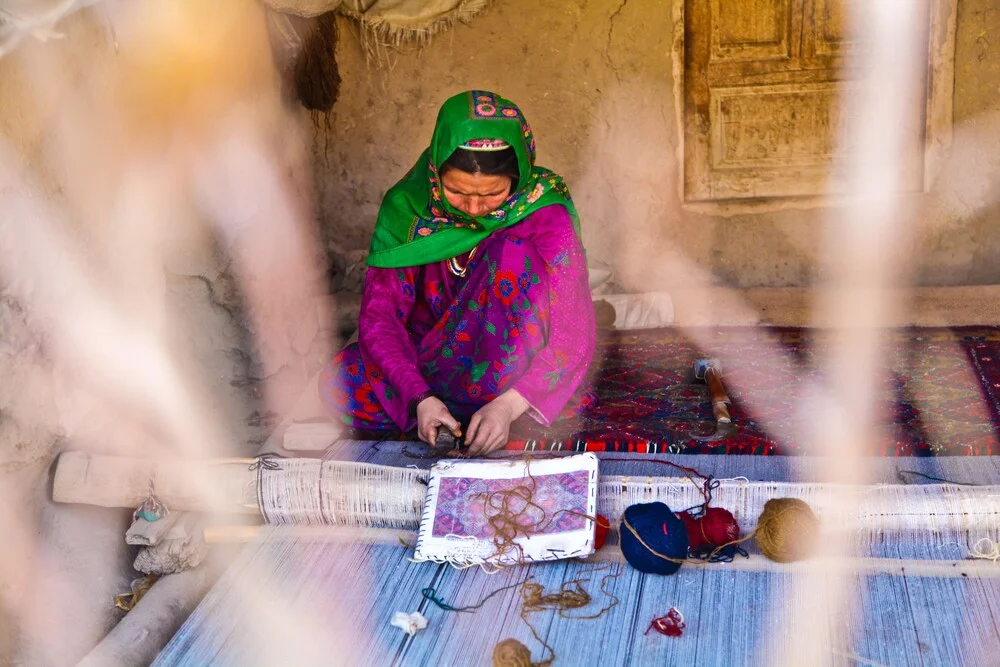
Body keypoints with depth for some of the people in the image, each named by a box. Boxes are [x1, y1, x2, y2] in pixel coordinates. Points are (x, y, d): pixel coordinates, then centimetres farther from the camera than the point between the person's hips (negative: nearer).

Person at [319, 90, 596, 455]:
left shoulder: (546, 216, -19)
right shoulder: (408, 207, -12)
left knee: (513, 253, -28)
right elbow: (379, 315, -16)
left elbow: (573, 335, -22)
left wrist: (508, 405, -37)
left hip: (506, 366, -2)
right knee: (338, 385, -25)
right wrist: (420, 397, -32)